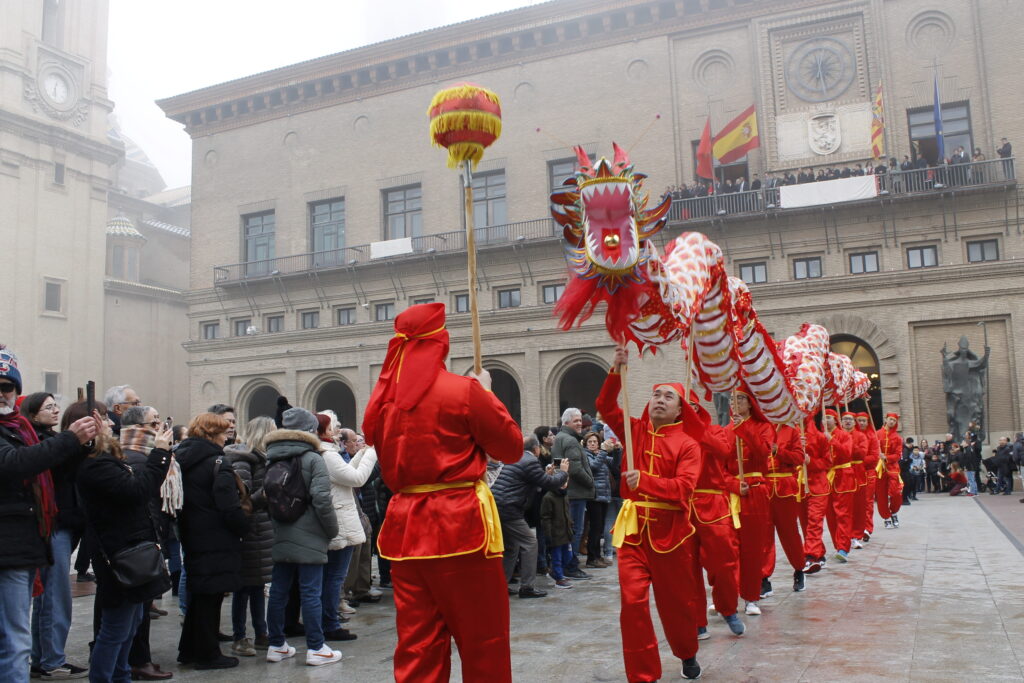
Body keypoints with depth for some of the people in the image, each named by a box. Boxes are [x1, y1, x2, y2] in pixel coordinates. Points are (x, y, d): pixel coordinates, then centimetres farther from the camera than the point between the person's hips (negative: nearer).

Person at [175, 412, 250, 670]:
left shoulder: (181, 458, 9)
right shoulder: (216, 462, -16)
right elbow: (230, 507, -20)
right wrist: (244, 528, -6)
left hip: (191, 538, 8)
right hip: (216, 540, -8)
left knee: (198, 595, 19)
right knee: (211, 597, 2)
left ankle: (188, 650, 28)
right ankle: (207, 654, 10)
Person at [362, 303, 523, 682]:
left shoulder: (384, 398, 7)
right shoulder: (464, 390, -9)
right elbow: (513, 449, -1)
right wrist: (486, 393, 11)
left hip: (404, 526, 6)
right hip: (460, 525, -6)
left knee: (416, 645, 12)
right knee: (483, 644, 6)